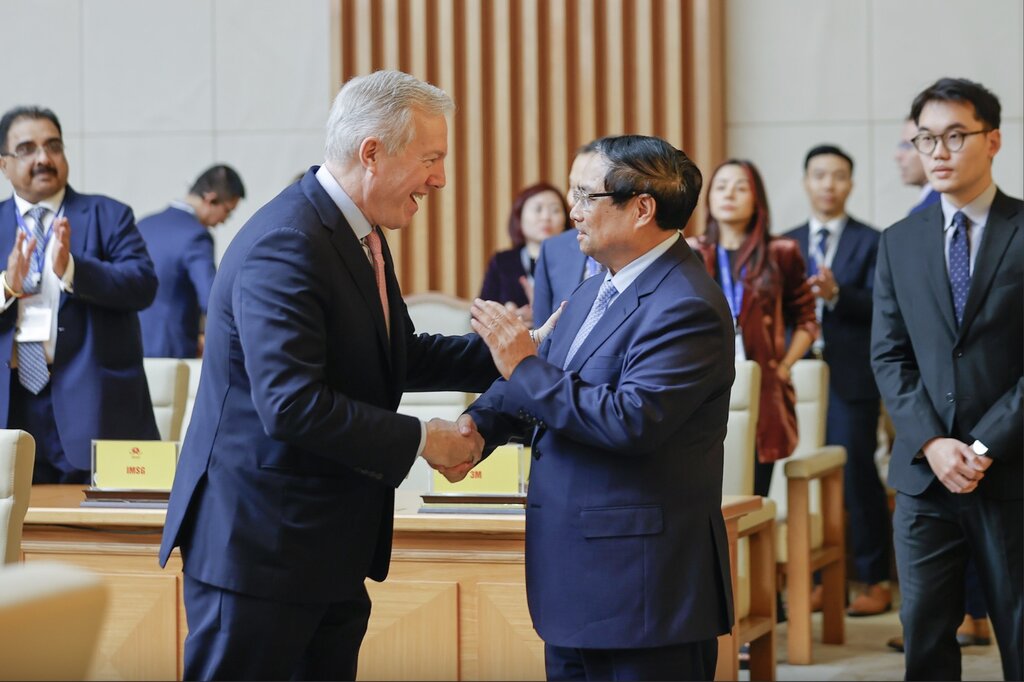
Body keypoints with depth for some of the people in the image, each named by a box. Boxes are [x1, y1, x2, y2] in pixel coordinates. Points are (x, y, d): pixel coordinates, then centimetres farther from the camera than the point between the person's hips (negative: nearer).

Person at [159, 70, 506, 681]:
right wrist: (419, 439, -19)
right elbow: (291, 403, -28)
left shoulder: (359, 236, 12)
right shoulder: (288, 245, -21)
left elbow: (400, 356, 19)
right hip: (260, 546, -10)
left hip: (331, 549, 10)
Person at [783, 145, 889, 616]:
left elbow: (882, 307, -8)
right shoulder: (787, 244, 14)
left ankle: (875, 581, 5)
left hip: (851, 379, -4)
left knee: (857, 477, -3)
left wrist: (836, 294, -23)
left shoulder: (870, 242, 2)